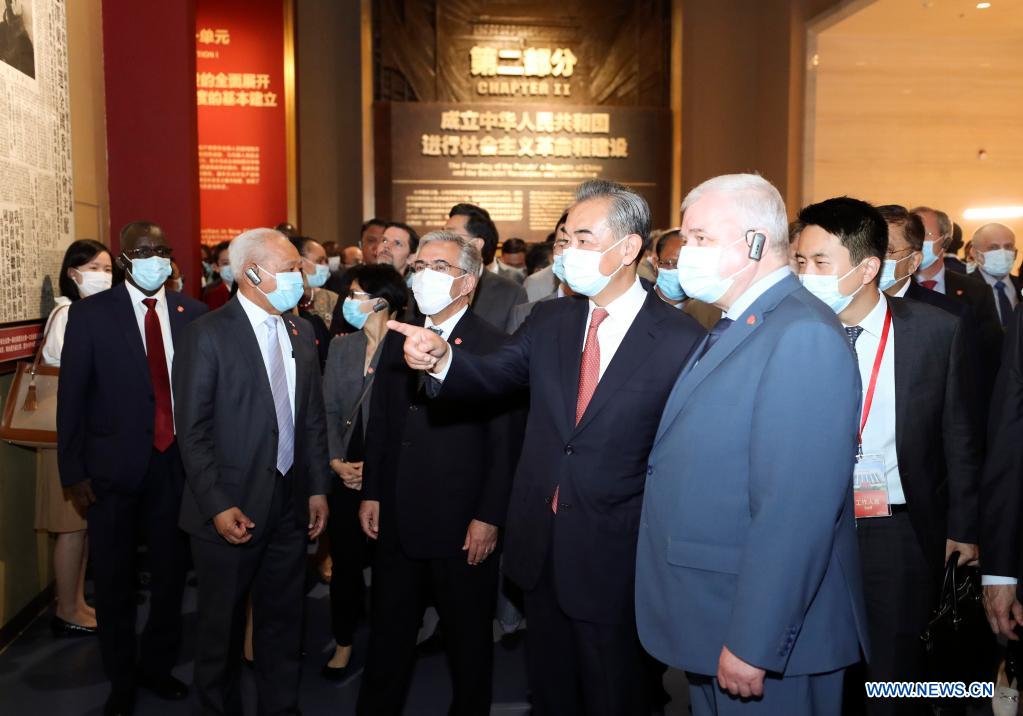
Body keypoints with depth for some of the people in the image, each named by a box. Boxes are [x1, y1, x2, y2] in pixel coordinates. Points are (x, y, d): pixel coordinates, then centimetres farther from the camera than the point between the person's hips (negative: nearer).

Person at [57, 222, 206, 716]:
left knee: (171, 573, 15)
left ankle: (157, 665, 37)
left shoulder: (192, 313, 0)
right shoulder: (91, 314, -5)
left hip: (177, 463, 2)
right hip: (114, 467, -2)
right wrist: (74, 473, -7)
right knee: (114, 579, 13)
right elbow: (71, 397, -4)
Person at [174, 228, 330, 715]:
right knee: (221, 626, 13)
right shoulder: (208, 335, -11)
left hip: (290, 505, 5)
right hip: (232, 510, -5)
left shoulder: (300, 331, 7)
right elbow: (192, 431, -12)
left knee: (283, 621, 17)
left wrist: (317, 487, 8)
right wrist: (218, 506, -16)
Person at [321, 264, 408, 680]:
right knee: (345, 559, 10)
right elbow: (329, 409, 8)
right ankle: (344, 642, 27)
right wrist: (336, 460, -3)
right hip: (346, 472, 5)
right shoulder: (341, 347, 8)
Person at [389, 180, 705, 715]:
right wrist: (442, 359, -28)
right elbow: (494, 375, -8)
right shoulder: (549, 320, 2)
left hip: (615, 561, -4)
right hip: (541, 549, 5)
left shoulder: (680, 340, -15)